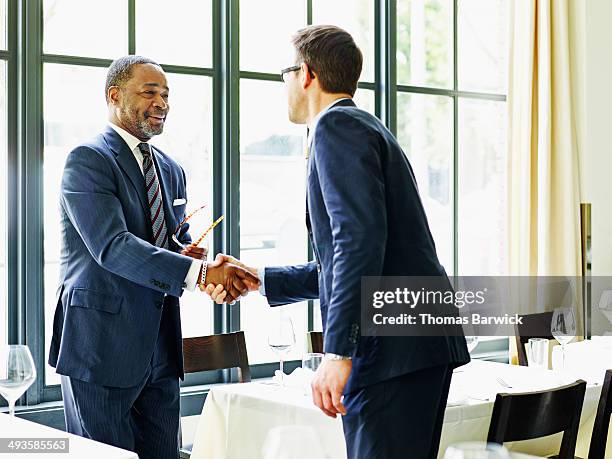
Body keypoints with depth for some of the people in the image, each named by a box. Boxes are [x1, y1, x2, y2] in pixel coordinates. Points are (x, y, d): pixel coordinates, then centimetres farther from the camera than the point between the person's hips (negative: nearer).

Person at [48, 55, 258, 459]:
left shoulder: (171, 170, 16)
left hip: (160, 348, 8)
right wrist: (200, 272, -30)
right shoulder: (88, 160, -10)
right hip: (102, 346, -7)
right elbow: (112, 246, -22)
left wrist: (189, 256, -7)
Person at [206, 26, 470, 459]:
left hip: (393, 347, -10)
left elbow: (360, 237, -20)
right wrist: (259, 279, 29)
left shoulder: (336, 124, -7)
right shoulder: (364, 127, 24)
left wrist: (338, 351, -23)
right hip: (426, 344, 10)